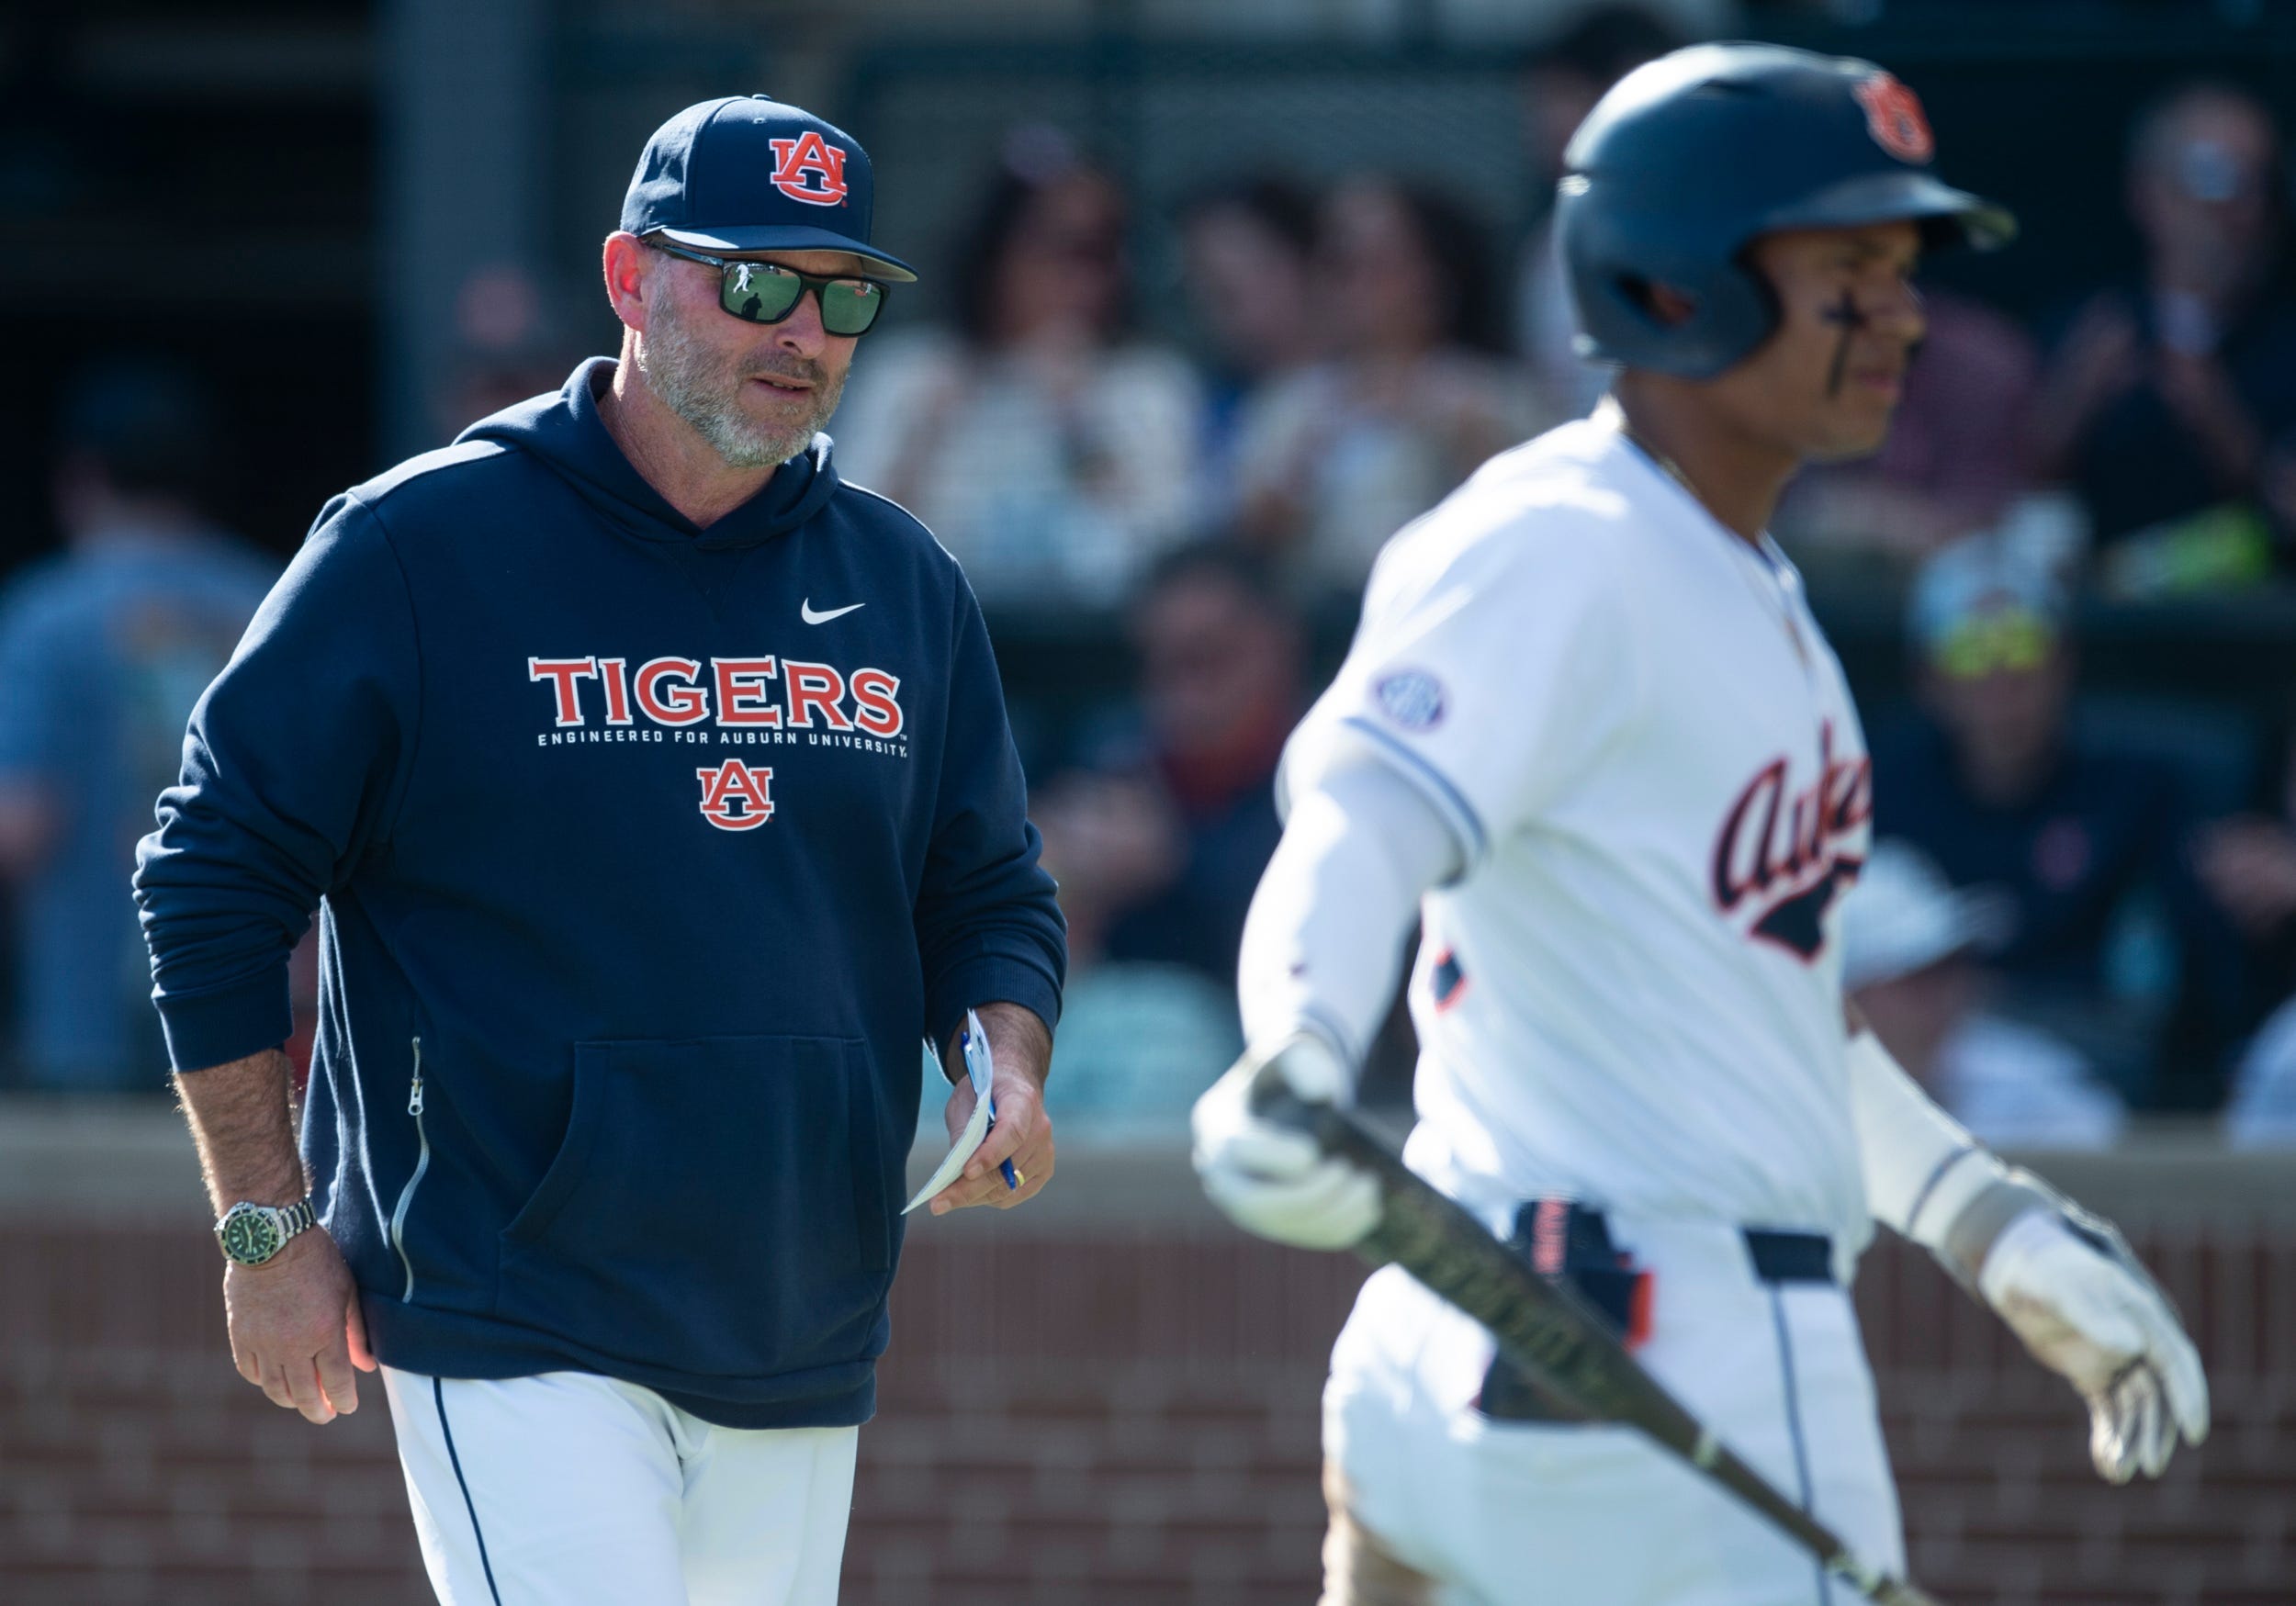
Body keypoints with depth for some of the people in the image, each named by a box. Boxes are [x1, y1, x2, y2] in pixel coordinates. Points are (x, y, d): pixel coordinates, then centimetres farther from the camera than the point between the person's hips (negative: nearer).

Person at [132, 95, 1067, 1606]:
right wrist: (270, 1231, -5)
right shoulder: (420, 547, -4)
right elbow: (213, 873, -2)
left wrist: (1004, 1072, -1)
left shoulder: (903, 583, 11)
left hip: (807, 1351, 6)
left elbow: (990, 894, 21)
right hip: (517, 1337, -6)